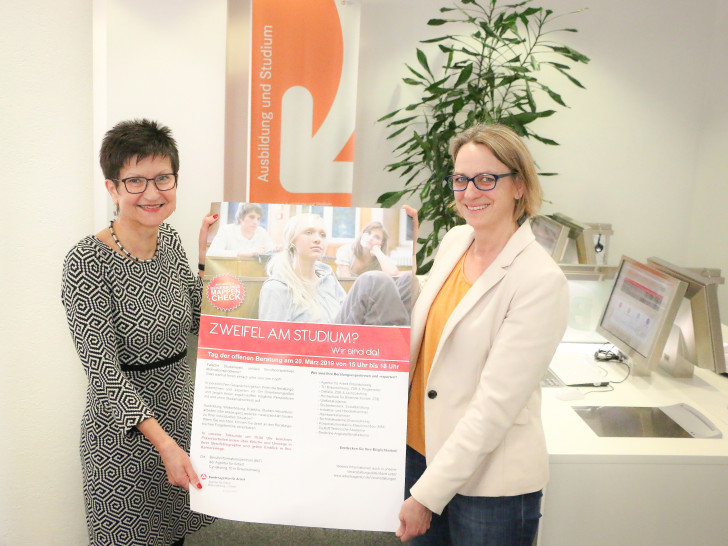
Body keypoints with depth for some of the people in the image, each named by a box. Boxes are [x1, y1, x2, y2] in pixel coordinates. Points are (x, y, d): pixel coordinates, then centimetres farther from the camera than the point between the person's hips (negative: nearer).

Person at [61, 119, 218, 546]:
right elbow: (103, 368, -25)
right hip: (124, 426, -6)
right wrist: (162, 441, -32)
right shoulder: (87, 261, -21)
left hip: (179, 409, 6)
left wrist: (207, 255, -4)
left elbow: (199, 322, 7)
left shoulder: (170, 239, -1)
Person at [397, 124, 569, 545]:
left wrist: (428, 495, -18)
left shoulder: (541, 282, -19)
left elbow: (496, 404, -21)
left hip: (491, 484, -5)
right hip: (420, 449, 6)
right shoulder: (454, 241, 1)